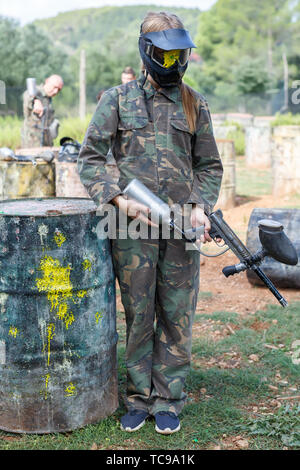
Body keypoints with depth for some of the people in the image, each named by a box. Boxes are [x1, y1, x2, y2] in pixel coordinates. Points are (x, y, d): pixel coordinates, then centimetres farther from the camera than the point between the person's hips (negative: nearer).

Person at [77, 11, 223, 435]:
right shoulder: (118, 99, 4)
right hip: (133, 226, -1)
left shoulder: (195, 105, 10)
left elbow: (209, 165, 13)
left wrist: (201, 206, -5)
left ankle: (168, 401, 20)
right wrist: (119, 200, -13)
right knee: (138, 315, 7)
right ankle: (138, 399, 22)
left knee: (176, 316, 6)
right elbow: (90, 159, 1)